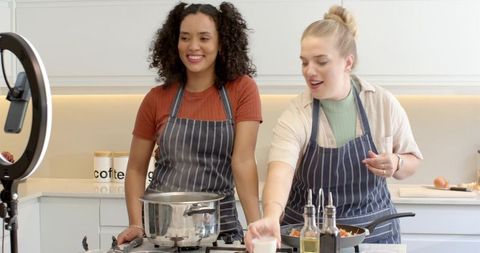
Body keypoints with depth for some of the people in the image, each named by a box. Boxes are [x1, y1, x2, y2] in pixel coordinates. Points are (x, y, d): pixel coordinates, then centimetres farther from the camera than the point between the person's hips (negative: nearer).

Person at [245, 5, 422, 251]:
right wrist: (271, 217, -53)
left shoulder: (384, 103, -8)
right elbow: (280, 172, -33)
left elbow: (412, 160, 4)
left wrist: (396, 164, -19)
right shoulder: (294, 117, -17)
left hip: (374, 231, 2)